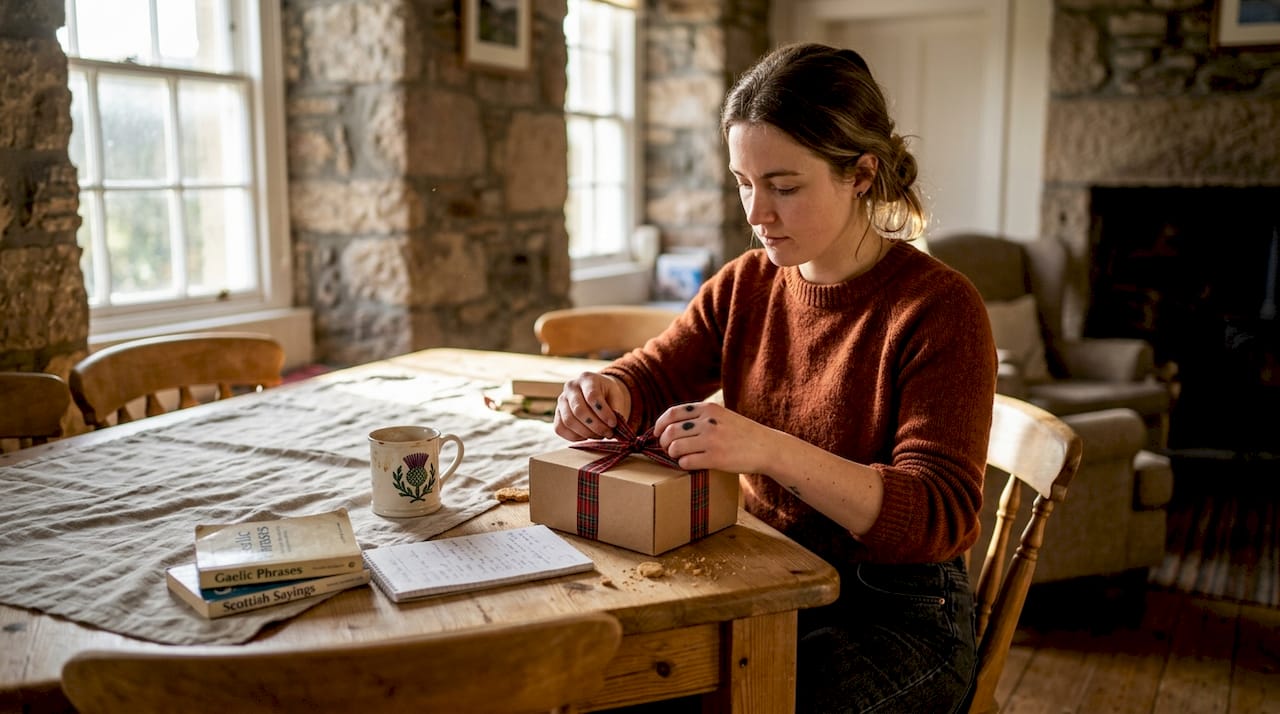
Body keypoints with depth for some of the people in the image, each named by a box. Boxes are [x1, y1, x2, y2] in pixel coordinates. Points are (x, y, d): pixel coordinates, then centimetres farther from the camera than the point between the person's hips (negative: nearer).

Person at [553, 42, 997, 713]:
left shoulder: (939, 307, -16)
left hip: (897, 613, -5)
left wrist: (768, 450, -37)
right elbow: (652, 374, 12)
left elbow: (942, 513, -23)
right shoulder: (746, 284, 3)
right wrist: (603, 393, -14)